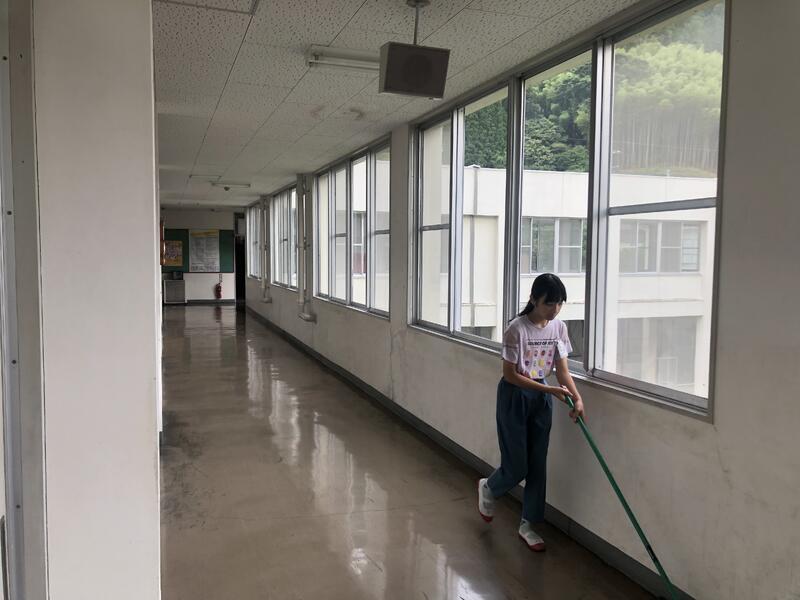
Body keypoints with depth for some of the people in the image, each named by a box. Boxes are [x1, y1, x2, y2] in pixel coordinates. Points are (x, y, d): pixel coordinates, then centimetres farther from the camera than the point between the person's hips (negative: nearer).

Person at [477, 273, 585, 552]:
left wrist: (577, 398, -18)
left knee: (537, 465, 7)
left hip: (541, 400, 5)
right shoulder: (517, 328, -21)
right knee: (516, 467, 0)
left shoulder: (559, 327, -4)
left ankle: (528, 525, 21)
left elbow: (562, 370, -2)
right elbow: (510, 374, -18)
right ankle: (488, 488, 33)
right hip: (514, 397, -5)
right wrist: (549, 389, -22)